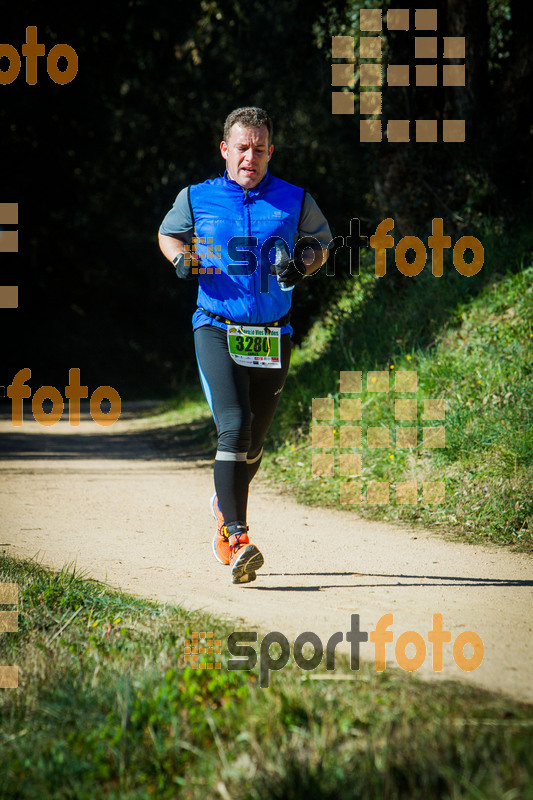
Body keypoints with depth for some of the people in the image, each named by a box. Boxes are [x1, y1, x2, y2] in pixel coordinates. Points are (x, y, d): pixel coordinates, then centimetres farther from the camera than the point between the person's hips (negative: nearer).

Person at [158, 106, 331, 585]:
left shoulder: (295, 202, 4)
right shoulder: (196, 199, 3)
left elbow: (320, 241, 19)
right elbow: (169, 234, 21)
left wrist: (301, 266, -3)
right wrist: (182, 259, -2)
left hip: (273, 336, 2)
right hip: (217, 330, -2)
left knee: (253, 443, 11)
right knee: (234, 427, -22)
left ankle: (226, 506, 45)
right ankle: (237, 541, -27)